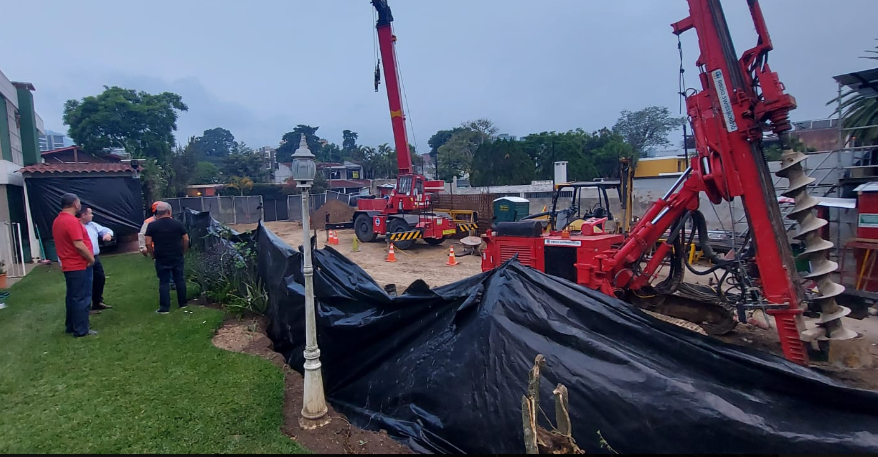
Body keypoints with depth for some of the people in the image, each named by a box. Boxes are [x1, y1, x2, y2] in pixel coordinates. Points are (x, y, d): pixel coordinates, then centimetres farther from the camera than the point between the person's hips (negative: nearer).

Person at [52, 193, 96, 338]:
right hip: (80, 266, -10)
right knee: (82, 298, -2)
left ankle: (71, 326, 27)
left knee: (72, 297, 18)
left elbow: (66, 243, 17)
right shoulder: (71, 221, -20)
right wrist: (91, 258, -12)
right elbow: (79, 245, -25)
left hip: (69, 265, 10)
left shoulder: (57, 221, 11)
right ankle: (81, 330, 3)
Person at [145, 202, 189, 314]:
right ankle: (183, 303, 19)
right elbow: (186, 240, -1)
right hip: (177, 257, 1)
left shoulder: (152, 226, -5)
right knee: (180, 279, 11)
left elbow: (148, 243, -7)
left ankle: (164, 308, 4)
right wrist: (183, 251, 11)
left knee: (164, 282, 3)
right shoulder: (178, 224, -2)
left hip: (161, 258, -1)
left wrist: (153, 255, 6)